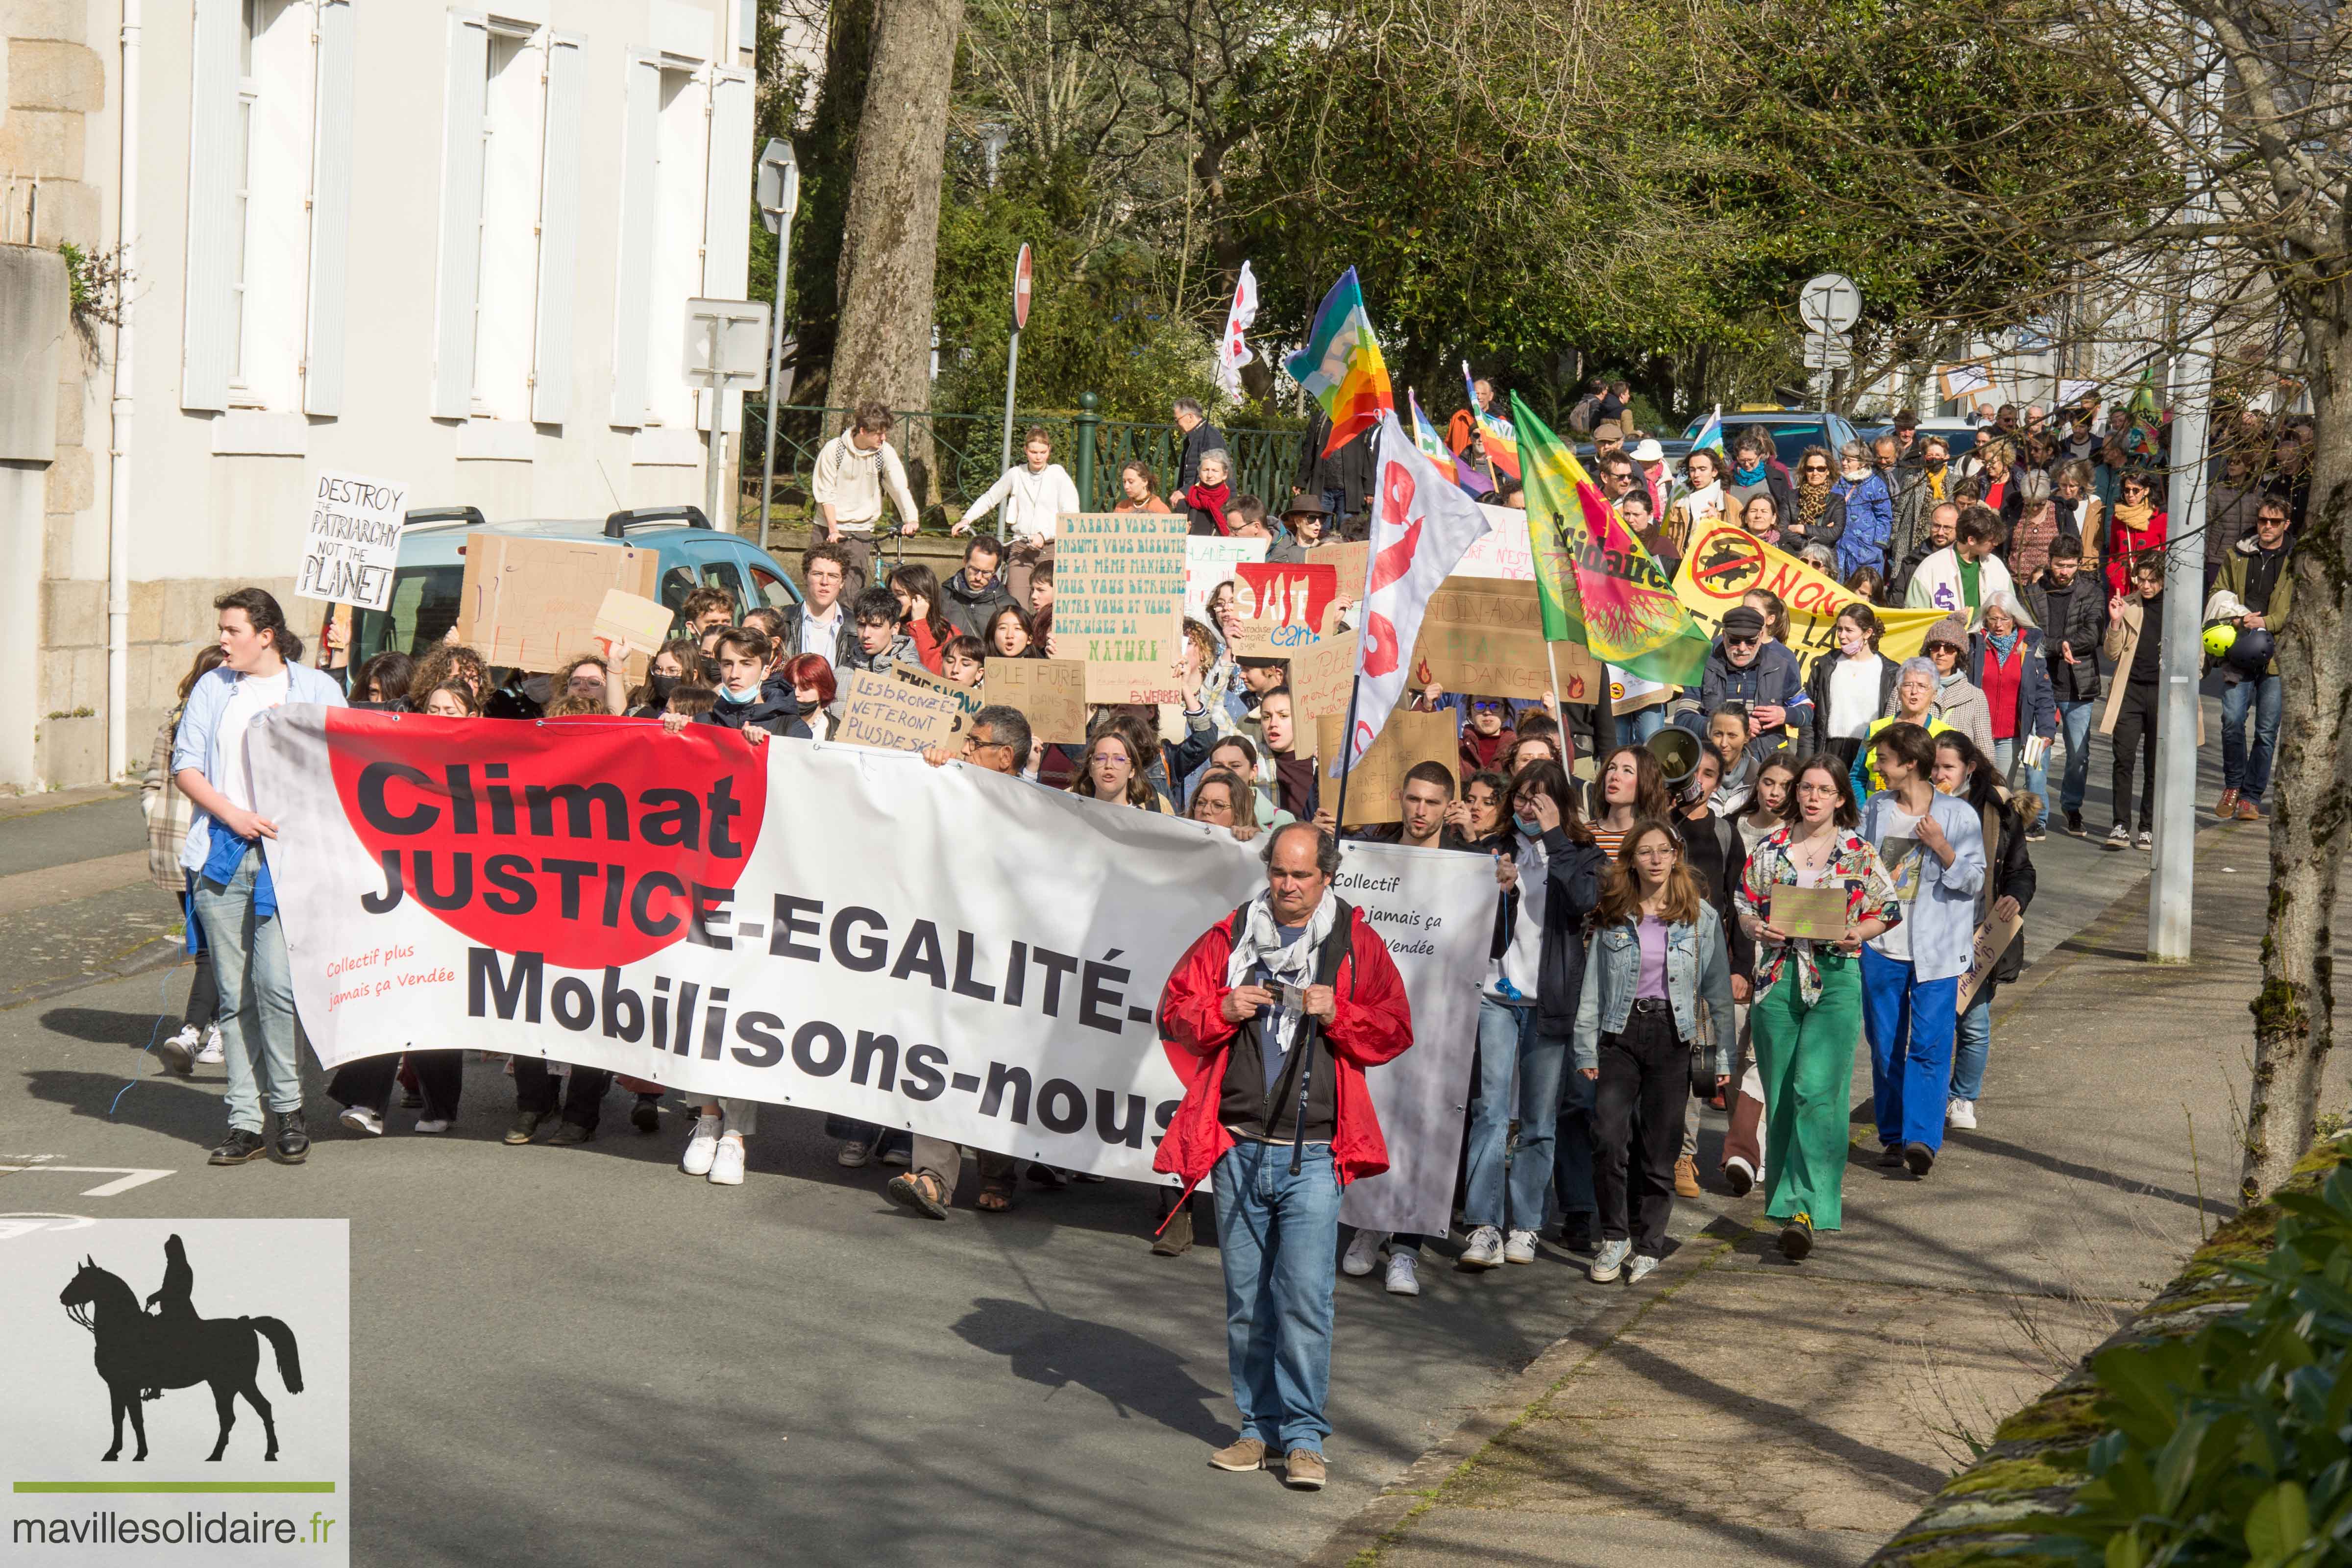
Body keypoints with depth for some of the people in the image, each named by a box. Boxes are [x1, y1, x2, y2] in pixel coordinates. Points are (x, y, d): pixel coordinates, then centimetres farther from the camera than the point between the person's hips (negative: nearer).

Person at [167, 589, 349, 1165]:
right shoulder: (212, 689, 14)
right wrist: (232, 813, -7)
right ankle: (244, 1123, 6)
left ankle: (288, 1109, 0)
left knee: (274, 982, -15)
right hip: (223, 856, 3)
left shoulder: (317, 689, 8)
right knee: (234, 992, 2)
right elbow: (184, 764, 8)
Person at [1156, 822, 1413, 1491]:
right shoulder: (1230, 938, 8)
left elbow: (1393, 1032, 4)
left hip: (1312, 1155, -2)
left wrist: (1337, 1015, -13)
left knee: (1305, 1298, -8)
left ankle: (1303, 1435, -1)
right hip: (1238, 1147, 3)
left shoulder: (1357, 945, 5)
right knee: (1245, 1299, 8)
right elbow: (1174, 1013, 11)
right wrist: (1224, 1011, -8)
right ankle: (1258, 1426, 19)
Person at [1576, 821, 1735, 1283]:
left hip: (1674, 1037, 0)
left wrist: (1723, 1055, 0)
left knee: (1660, 1151, 1)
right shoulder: (1612, 918, 7)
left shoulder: (1702, 917, 4)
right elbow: (1593, 989, 9)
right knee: (1609, 1138, -15)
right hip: (1620, 1035, 0)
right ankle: (1614, 1237, 2)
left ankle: (1648, 1248, 13)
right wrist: (1587, 1050, 3)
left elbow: (1719, 990, 5)